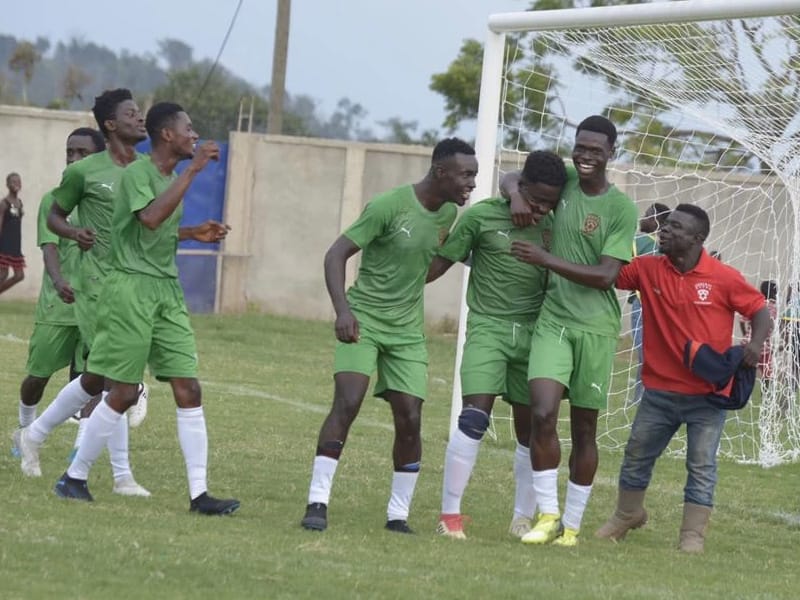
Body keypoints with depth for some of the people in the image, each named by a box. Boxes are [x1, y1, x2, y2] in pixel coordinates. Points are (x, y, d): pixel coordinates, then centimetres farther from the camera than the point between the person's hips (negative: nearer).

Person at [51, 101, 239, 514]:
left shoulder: (173, 176, 15)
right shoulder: (137, 173, -12)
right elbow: (150, 218, -31)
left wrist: (193, 233, 12)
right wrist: (192, 171, -29)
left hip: (167, 292, 8)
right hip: (132, 288, -8)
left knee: (189, 390, -1)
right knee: (123, 392, -5)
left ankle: (199, 493, -2)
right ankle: (74, 477, 10)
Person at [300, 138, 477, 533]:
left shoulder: (449, 214, 4)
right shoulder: (389, 206, -16)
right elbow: (336, 254, -17)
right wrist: (342, 309, -29)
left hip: (407, 330, 6)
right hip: (362, 319, -5)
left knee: (409, 419, -2)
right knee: (347, 402, -19)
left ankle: (398, 514, 10)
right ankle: (317, 503, -16)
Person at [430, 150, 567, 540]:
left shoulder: (553, 227, 6)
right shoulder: (482, 216, -3)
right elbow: (442, 262, 4)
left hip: (533, 333, 3)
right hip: (488, 329, -3)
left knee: (530, 430, 6)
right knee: (474, 418, -17)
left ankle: (523, 519, 20)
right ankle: (449, 514, -11)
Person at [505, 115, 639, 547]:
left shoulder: (622, 210, -6)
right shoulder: (562, 183, 5)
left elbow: (606, 276, -12)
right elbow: (512, 178, 21)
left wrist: (546, 259, -18)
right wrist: (516, 195, -3)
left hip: (596, 327, -2)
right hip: (553, 319, 2)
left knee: (584, 427, 5)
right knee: (542, 413, -16)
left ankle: (571, 525, 16)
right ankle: (547, 515, -5)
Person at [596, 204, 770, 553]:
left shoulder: (724, 279, -11)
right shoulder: (647, 269, -2)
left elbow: (759, 310, -3)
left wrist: (756, 343, -22)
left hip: (707, 394, -4)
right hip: (659, 390, 4)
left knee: (702, 465, -2)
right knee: (636, 455, 15)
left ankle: (693, 534, 5)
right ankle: (627, 515, 37)